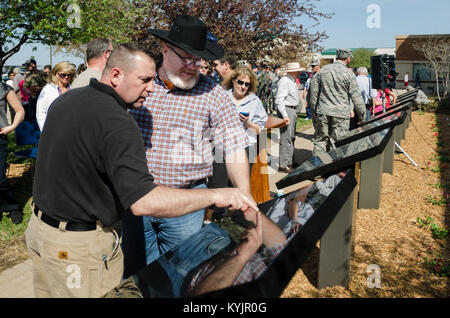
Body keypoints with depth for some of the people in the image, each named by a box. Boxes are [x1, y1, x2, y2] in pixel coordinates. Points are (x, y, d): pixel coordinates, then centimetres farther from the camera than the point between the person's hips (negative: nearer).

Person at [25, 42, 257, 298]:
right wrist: (216, 195, -32)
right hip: (80, 244, -9)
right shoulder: (117, 123, -26)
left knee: (49, 292, 22)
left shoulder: (65, 99, 4)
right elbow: (144, 202, -36)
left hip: (40, 226, 9)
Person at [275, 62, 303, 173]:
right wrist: (285, 115, -26)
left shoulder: (292, 81, 15)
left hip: (292, 110, 10)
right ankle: (284, 165, -7)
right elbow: (279, 100, -22)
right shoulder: (284, 81, -16)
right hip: (286, 110, -10)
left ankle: (291, 161, 25)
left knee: (291, 137, 15)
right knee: (286, 138, -10)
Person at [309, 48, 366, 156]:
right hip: (341, 113, -4)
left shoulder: (323, 70, 6)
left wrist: (314, 107, 18)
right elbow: (356, 96, -6)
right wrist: (362, 114, 4)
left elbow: (314, 89, 10)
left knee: (321, 139, 12)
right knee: (337, 142, 4)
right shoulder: (349, 74, -8)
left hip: (323, 112, 4)